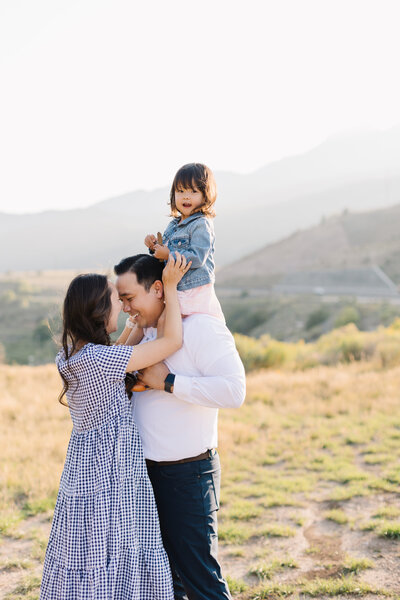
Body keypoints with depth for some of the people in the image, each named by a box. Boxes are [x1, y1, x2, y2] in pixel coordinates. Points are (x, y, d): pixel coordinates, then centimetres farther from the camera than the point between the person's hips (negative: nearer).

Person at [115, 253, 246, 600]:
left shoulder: (202, 327, -15)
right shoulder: (145, 333, 11)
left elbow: (234, 390, -27)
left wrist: (169, 382, -23)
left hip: (188, 473, -8)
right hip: (147, 469, 8)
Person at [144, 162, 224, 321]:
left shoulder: (201, 225, -13)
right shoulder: (174, 225, 13)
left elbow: (197, 258, -22)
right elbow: (168, 249, 23)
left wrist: (168, 255, -21)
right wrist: (155, 246, 3)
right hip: (175, 289, 8)